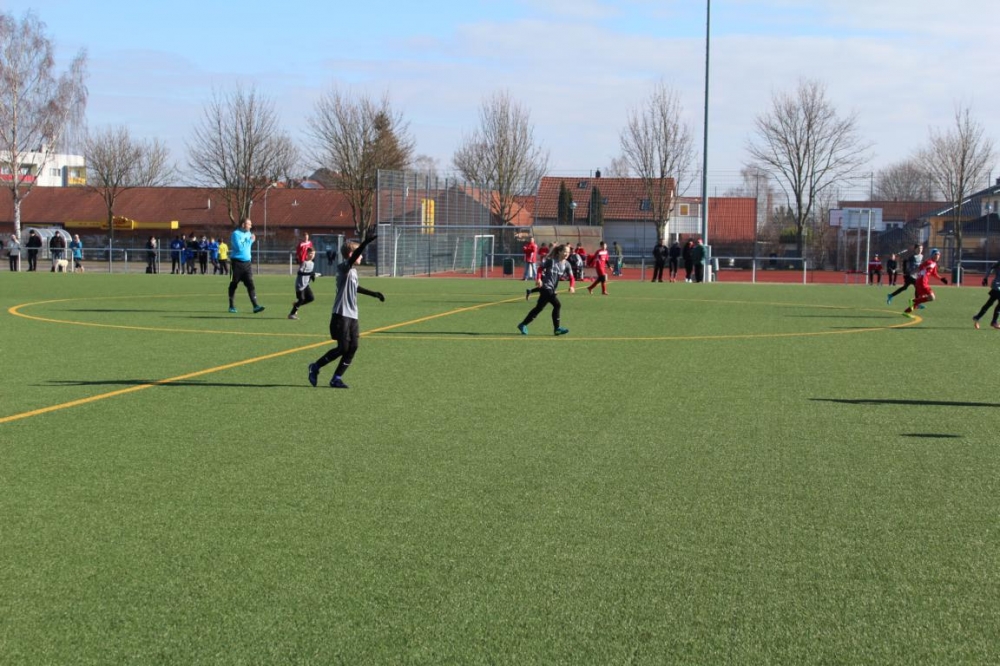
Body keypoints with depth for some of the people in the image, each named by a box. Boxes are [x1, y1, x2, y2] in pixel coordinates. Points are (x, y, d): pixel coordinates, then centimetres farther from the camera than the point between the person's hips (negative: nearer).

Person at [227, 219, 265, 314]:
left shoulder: (248, 233, 12)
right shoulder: (236, 234, -9)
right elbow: (239, 247, -20)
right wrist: (250, 240, -14)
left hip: (247, 263, 5)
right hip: (237, 262, -5)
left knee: (250, 284, -4)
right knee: (233, 284, 6)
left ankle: (255, 306, -11)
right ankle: (231, 306, 17)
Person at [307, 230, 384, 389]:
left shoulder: (353, 271, 17)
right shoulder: (344, 268, -10)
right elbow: (353, 257, -31)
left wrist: (374, 294, 40)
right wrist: (366, 242, -43)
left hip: (352, 316, 9)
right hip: (341, 315, -9)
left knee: (353, 347, 1)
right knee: (343, 348, -8)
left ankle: (337, 378, 8)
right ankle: (315, 367, 9)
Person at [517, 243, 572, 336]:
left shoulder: (566, 264, 6)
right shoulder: (551, 260, -8)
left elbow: (571, 276, 2)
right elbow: (541, 269, -1)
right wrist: (539, 279, -16)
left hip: (552, 289, 7)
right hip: (546, 287, -7)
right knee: (557, 305, -13)